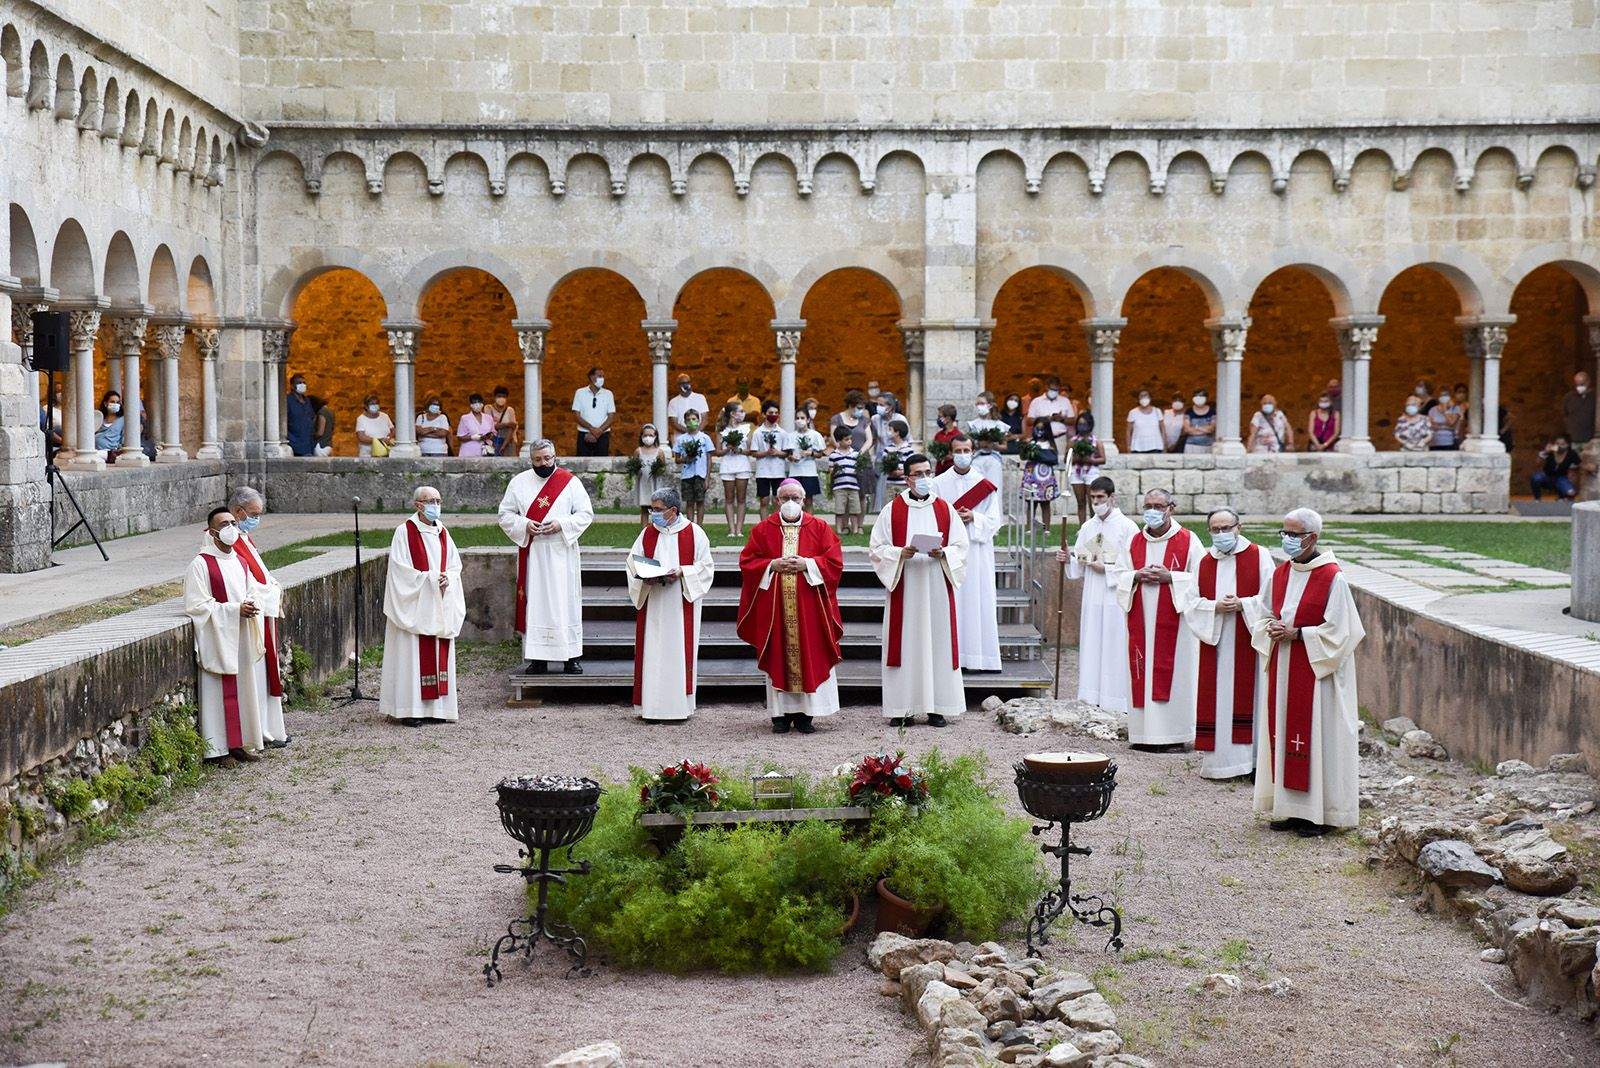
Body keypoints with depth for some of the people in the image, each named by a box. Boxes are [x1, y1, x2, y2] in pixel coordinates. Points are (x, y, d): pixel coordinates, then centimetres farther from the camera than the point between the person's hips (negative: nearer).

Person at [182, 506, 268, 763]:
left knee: (244, 690, 9)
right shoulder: (200, 565, -11)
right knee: (221, 691, -5)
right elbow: (197, 605, -16)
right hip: (217, 639, -7)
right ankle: (218, 746, 0)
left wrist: (251, 606, -5)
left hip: (242, 640, 7)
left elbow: (253, 592, 20)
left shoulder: (240, 562, 11)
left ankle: (241, 742, 17)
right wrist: (235, 609, -20)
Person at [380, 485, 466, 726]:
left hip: (440, 605, 6)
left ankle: (435, 706, 11)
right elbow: (400, 570, -12)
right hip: (413, 605, -6)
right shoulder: (404, 532, -7)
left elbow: (455, 565, 11)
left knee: (439, 654, 6)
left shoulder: (442, 533, 11)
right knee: (412, 654, -6)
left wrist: (447, 579, -10)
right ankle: (409, 708, -2)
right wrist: (430, 579, -17)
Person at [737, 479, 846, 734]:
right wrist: (773, 565, -11)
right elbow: (747, 562, 3)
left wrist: (806, 564, -13)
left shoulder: (820, 528, 5)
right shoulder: (762, 529, 6)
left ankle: (805, 714, 4)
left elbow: (834, 561, -1)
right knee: (778, 659, 1)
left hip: (809, 607, 0)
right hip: (774, 606, 0)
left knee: (809, 656, -1)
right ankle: (781, 714, 5)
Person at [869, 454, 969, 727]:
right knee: (905, 642, -3)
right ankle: (902, 709, 1)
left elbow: (960, 547, 8)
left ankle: (937, 707, 6)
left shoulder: (945, 509, 8)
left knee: (938, 642, 0)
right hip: (904, 587, -2)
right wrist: (900, 553, -15)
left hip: (937, 588, 2)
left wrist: (942, 554, -12)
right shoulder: (892, 510, 4)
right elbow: (877, 549, 2)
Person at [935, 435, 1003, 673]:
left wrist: (973, 518, -12)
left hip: (977, 551, 0)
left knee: (977, 598, -1)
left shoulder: (985, 484, 6)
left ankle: (978, 656, 3)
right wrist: (951, 518, -14)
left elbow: (995, 520, 4)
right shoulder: (938, 484, 5)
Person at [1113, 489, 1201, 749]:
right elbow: (1121, 575, 13)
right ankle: (1143, 731, 8)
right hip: (1141, 619, 4)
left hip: (1175, 619, -4)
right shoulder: (1135, 542, 12)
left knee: (1174, 675, -4)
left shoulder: (1188, 541, -1)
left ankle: (1175, 733, 0)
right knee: (1142, 673, 3)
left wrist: (1170, 577, -15)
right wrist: (1137, 576, -7)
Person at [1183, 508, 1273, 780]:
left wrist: (1242, 603, -18)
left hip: (1248, 643, -3)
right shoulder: (1204, 562, 11)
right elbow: (1192, 602, 6)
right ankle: (1216, 760, 8)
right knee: (1215, 701, 3)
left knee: (1247, 696, -2)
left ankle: (1252, 758, 2)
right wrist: (1216, 607, -12)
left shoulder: (1259, 556, 0)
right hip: (1214, 643, 3)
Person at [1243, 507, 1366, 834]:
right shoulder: (1280, 574, 9)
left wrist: (1297, 633, -16)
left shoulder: (1332, 578, -11)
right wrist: (1272, 629, -5)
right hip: (1283, 668, 7)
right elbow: (1261, 614, 16)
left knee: (1317, 735, -3)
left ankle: (1321, 813, 4)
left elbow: (1339, 630, -13)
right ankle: (1292, 809, 15)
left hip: (1317, 669, -7)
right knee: (1284, 732, 7)